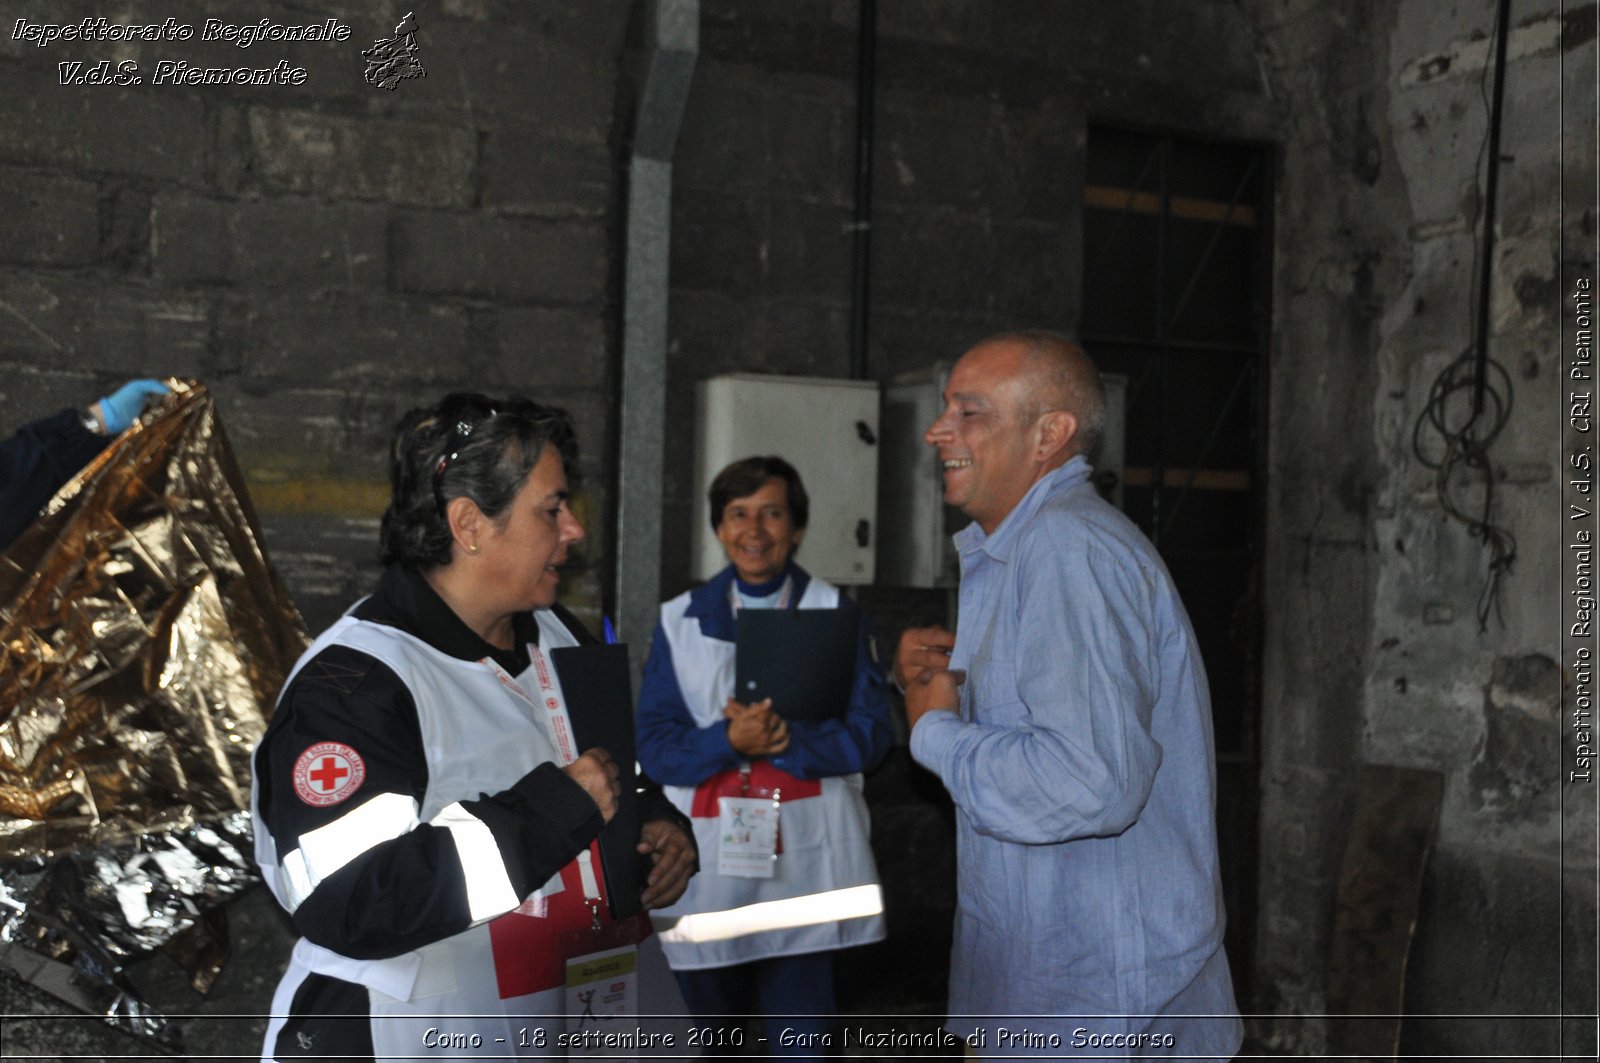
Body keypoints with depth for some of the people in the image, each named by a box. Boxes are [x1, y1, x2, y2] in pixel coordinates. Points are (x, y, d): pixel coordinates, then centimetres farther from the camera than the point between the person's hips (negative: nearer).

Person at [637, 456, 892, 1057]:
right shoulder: (681, 620, 8)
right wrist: (729, 741, -18)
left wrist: (789, 740, -20)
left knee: (802, 1045, 0)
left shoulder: (835, 614, 4)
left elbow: (869, 734, -3)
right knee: (711, 1045, 15)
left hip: (803, 866, -2)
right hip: (705, 867, 2)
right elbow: (655, 747, 1)